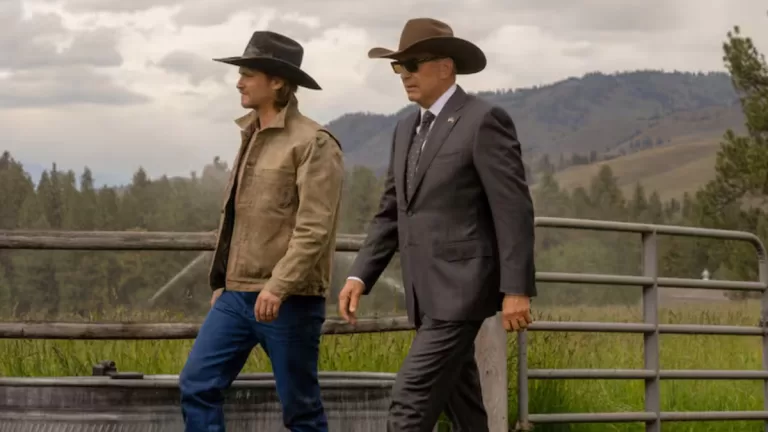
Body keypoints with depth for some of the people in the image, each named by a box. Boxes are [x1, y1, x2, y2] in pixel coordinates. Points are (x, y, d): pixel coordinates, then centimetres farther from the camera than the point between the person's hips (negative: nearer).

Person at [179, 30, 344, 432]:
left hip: (289, 300, -8)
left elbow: (315, 228, -19)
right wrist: (221, 281, 19)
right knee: (197, 384, 0)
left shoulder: (313, 142, -11)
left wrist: (278, 286, -26)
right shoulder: (253, 136, 16)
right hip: (237, 294, 8)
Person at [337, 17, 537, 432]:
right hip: (428, 293, 9)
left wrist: (516, 289, -19)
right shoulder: (406, 129, 16)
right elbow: (391, 213, 17)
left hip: (460, 289, -9)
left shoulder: (484, 120, -10)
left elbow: (514, 209, -14)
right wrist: (359, 276, 5)